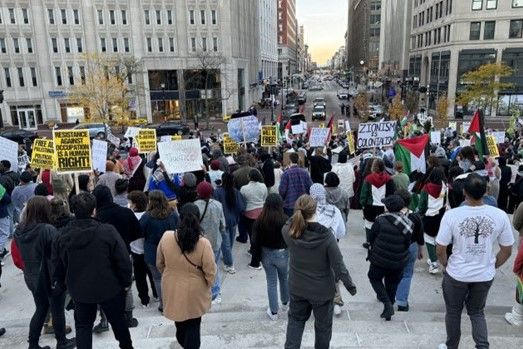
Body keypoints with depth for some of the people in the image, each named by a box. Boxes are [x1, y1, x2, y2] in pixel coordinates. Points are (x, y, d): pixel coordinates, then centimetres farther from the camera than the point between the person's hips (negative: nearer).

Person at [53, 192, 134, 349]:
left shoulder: (63, 235, -8)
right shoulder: (108, 231, -22)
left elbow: (57, 264, 4)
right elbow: (123, 260, -18)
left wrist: (61, 284, 20)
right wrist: (126, 282, -3)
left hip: (79, 290, 2)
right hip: (109, 288, -2)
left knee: (83, 325, 19)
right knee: (118, 319, 20)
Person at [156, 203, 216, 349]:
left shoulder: (166, 237, -18)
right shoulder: (203, 243, -26)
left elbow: (159, 263, -3)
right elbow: (210, 271, -17)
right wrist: (208, 285, 4)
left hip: (172, 287, 4)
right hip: (194, 290, -4)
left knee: (179, 314, 30)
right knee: (193, 324, 16)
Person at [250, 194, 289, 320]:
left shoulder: (259, 221, -12)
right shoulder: (285, 220, -19)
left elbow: (255, 242, -7)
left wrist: (255, 259, 3)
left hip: (266, 254, 1)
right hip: (282, 254, -1)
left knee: (271, 282, 14)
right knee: (284, 278, 23)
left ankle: (273, 312, 22)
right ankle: (285, 303, 45)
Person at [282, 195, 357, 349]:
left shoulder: (288, 232, -20)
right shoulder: (326, 236, -28)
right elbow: (338, 266, -19)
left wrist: (298, 215, 1)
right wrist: (350, 286, -4)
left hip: (297, 288, 3)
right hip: (322, 290, -2)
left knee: (295, 319, 27)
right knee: (323, 326, 22)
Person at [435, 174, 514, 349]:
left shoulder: (452, 215, -21)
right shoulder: (500, 216, -14)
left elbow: (440, 250, -14)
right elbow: (507, 251, -3)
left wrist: (446, 265, 7)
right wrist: (492, 267, 13)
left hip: (457, 274, -2)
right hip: (485, 275, 2)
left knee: (453, 312, 21)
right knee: (477, 312, 25)